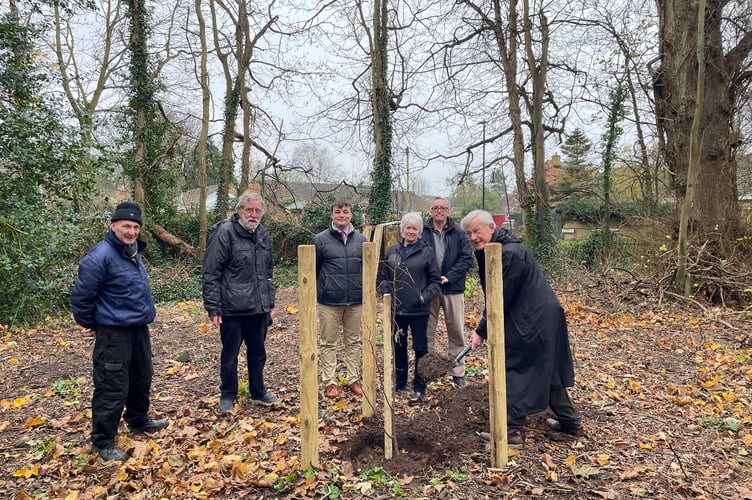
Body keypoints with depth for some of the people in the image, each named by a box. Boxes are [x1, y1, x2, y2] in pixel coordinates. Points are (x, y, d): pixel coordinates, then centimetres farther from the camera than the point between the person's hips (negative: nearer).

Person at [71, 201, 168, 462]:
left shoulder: (133, 252, 8)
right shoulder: (100, 256, -19)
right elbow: (81, 296, -15)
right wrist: (91, 324, -3)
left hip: (139, 328, 9)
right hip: (113, 333, -9)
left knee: (142, 377, 21)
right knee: (113, 387, -1)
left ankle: (138, 419, 41)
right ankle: (103, 441, 14)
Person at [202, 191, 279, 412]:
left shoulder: (263, 234, 9)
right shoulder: (224, 232, -11)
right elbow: (211, 274, -12)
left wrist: (270, 303, 18)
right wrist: (213, 308, -14)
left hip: (259, 309, 6)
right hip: (232, 309, -6)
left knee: (258, 353, 17)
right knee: (230, 355, 9)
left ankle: (258, 391, 33)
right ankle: (228, 395, 27)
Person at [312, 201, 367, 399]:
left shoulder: (361, 240, 7)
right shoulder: (321, 239, -3)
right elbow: (312, 269, 1)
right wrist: (313, 294, 1)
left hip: (356, 301, 3)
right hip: (329, 301, -3)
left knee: (354, 342, 12)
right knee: (328, 343, 6)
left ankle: (354, 380, 24)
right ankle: (330, 382, 17)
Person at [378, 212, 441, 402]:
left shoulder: (427, 251, -2)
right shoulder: (392, 251, 7)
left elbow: (435, 280, -1)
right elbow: (382, 276, 12)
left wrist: (425, 297, -13)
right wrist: (387, 293, -3)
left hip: (419, 310, -3)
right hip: (396, 308, 3)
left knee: (420, 348, 4)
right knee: (398, 346, 15)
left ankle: (419, 388, 14)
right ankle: (400, 383, 30)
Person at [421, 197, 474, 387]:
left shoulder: (459, 233, 4)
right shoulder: (422, 232, 1)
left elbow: (467, 258, -2)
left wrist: (448, 277, -13)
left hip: (452, 288, 1)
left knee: (457, 332, 7)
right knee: (427, 331, 7)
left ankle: (458, 373, 19)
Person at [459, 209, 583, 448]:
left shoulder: (510, 253, -23)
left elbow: (501, 298, -22)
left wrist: (481, 332, -14)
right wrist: (483, 328, 4)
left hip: (533, 320, -10)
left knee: (515, 370, -1)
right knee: (547, 369, 19)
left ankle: (513, 431, 9)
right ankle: (571, 422, 32)